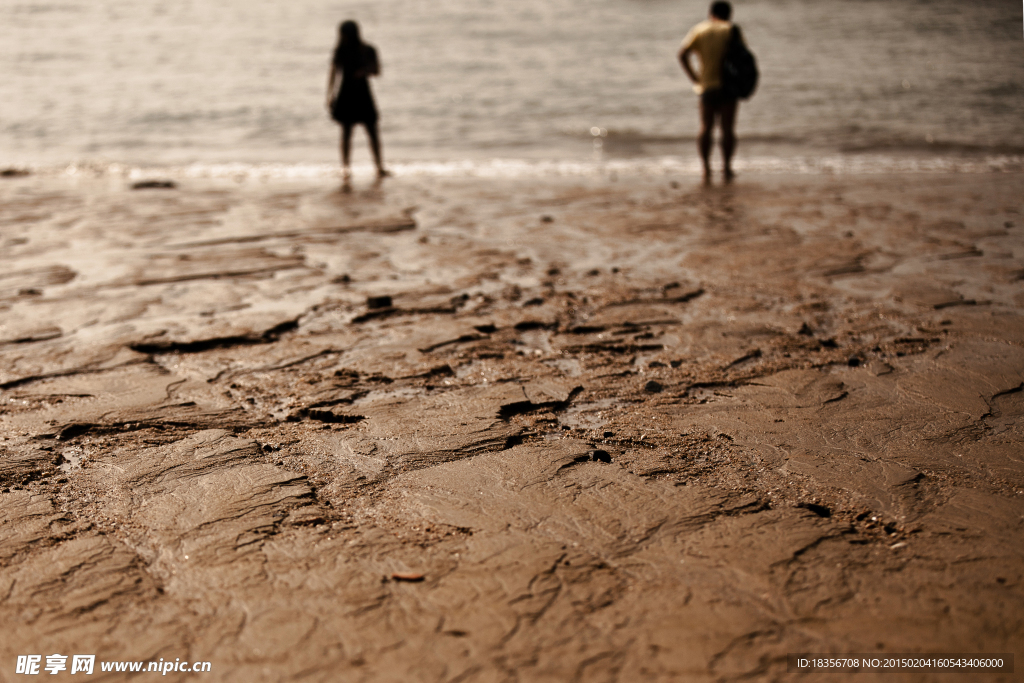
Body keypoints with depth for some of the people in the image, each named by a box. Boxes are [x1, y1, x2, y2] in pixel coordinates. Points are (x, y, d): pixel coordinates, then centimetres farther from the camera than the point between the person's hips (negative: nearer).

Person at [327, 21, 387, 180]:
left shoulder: (368, 50, -2)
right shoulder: (340, 51, 0)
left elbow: (377, 71, 4)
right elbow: (333, 74, 3)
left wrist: (365, 71, -18)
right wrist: (330, 96, -2)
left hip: (363, 94, 0)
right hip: (346, 95, 0)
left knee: (372, 131, 0)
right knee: (346, 132, -1)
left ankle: (379, 167, 7)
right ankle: (346, 168, 4)